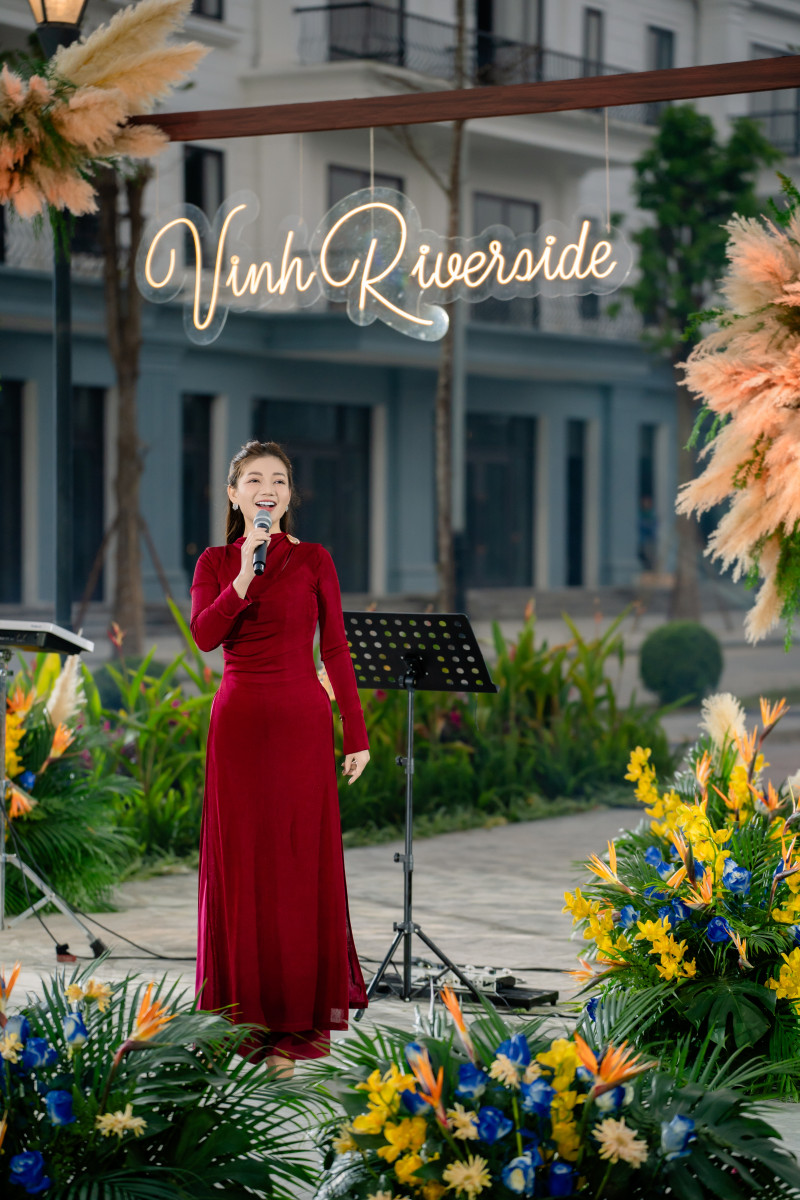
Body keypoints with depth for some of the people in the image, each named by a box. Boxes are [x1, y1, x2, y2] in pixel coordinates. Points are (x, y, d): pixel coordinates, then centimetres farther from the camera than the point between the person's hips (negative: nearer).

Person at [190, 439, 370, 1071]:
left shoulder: (313, 560, 4)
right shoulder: (216, 563, 7)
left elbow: (336, 649, 4)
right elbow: (204, 634, -9)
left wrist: (357, 733, 0)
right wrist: (246, 576, -20)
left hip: (302, 719, -1)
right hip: (240, 721, 1)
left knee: (304, 864, 0)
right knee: (243, 865, 3)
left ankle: (303, 1014, 8)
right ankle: (251, 1013, 11)